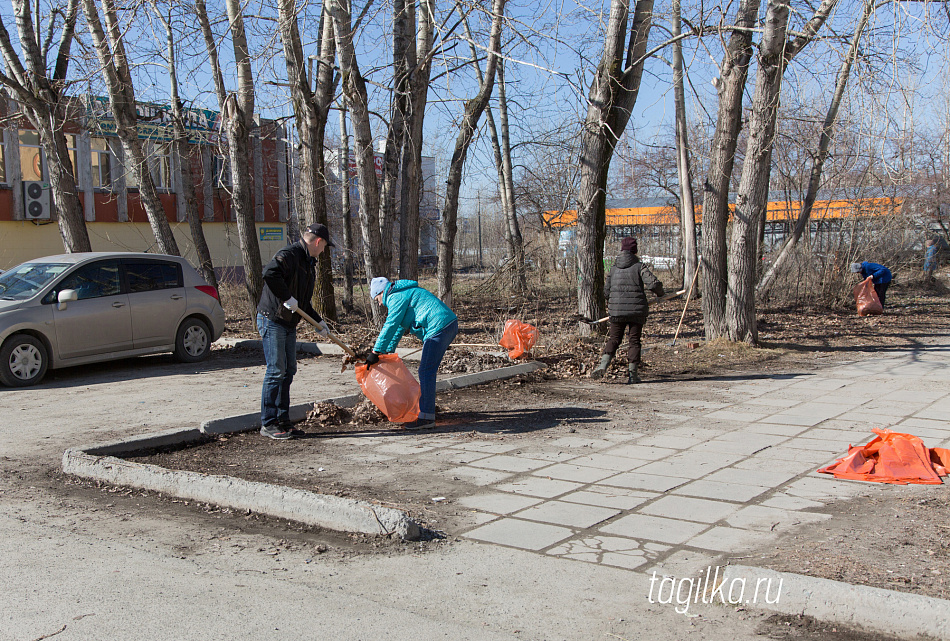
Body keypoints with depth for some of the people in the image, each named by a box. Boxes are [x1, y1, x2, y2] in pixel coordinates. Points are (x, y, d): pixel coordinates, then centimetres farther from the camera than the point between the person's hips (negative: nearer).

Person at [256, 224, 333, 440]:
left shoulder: (309, 263, 17)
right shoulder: (290, 255, -15)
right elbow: (270, 274, -34)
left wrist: (318, 321, 20)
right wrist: (287, 298, -28)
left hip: (289, 324, 10)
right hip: (272, 321, -10)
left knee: (288, 372, 12)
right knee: (276, 372, -7)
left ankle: (283, 421, 20)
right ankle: (268, 424, 0)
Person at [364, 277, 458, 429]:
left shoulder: (396, 297, -4)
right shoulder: (404, 294, 29)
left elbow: (391, 326, -10)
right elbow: (400, 327, 35)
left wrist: (376, 352, -7)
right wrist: (388, 351, 36)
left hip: (439, 327, -11)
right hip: (450, 325, 11)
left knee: (426, 372, -11)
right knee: (426, 369, 19)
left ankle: (426, 417, -13)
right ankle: (425, 407, 26)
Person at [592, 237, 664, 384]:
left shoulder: (613, 268, 8)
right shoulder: (639, 267, -3)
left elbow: (607, 291, 11)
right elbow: (654, 283, -14)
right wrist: (660, 294, 7)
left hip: (616, 310, 2)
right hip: (636, 311, -2)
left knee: (613, 339, 9)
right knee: (634, 341, 5)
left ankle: (603, 364, -12)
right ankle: (632, 374, 4)